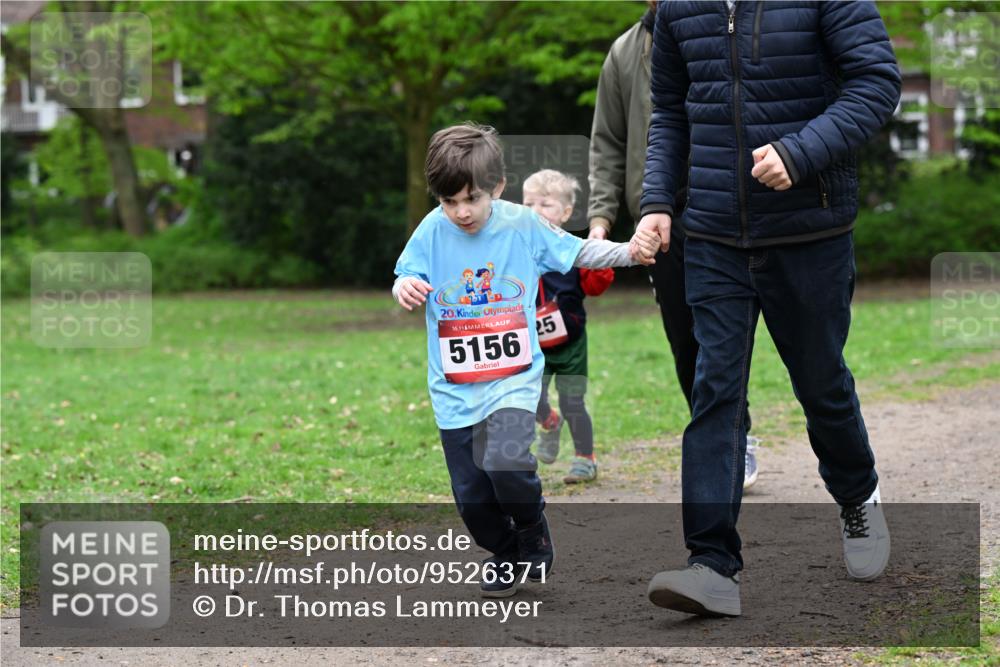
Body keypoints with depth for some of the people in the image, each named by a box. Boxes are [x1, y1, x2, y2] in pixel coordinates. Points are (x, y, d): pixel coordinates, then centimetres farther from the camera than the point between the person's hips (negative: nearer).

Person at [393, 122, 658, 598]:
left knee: (506, 463, -25)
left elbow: (577, 252, 8)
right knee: (472, 496, 4)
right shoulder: (433, 230, -4)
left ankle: (534, 536, 6)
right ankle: (504, 553, 35)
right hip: (454, 386, 2)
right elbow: (406, 277, -1)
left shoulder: (523, 225, -3)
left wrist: (630, 252, -5)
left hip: (514, 377, -2)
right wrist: (404, 288, -25)